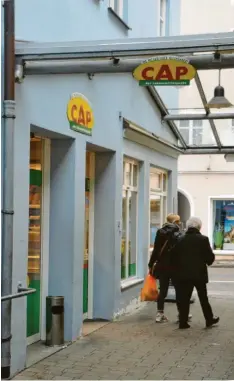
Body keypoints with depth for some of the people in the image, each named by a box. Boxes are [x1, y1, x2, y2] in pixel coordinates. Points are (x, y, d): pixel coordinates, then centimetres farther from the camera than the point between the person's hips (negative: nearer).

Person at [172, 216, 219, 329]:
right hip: (199, 273, -2)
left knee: (184, 298, 6)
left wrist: (178, 268, 14)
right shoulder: (203, 239, -8)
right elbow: (210, 257, -8)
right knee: (203, 297, 12)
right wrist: (207, 261, 13)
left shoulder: (180, 240, 0)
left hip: (183, 274, 2)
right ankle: (209, 319, 22)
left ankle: (183, 322, 5)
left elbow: (174, 257, 2)